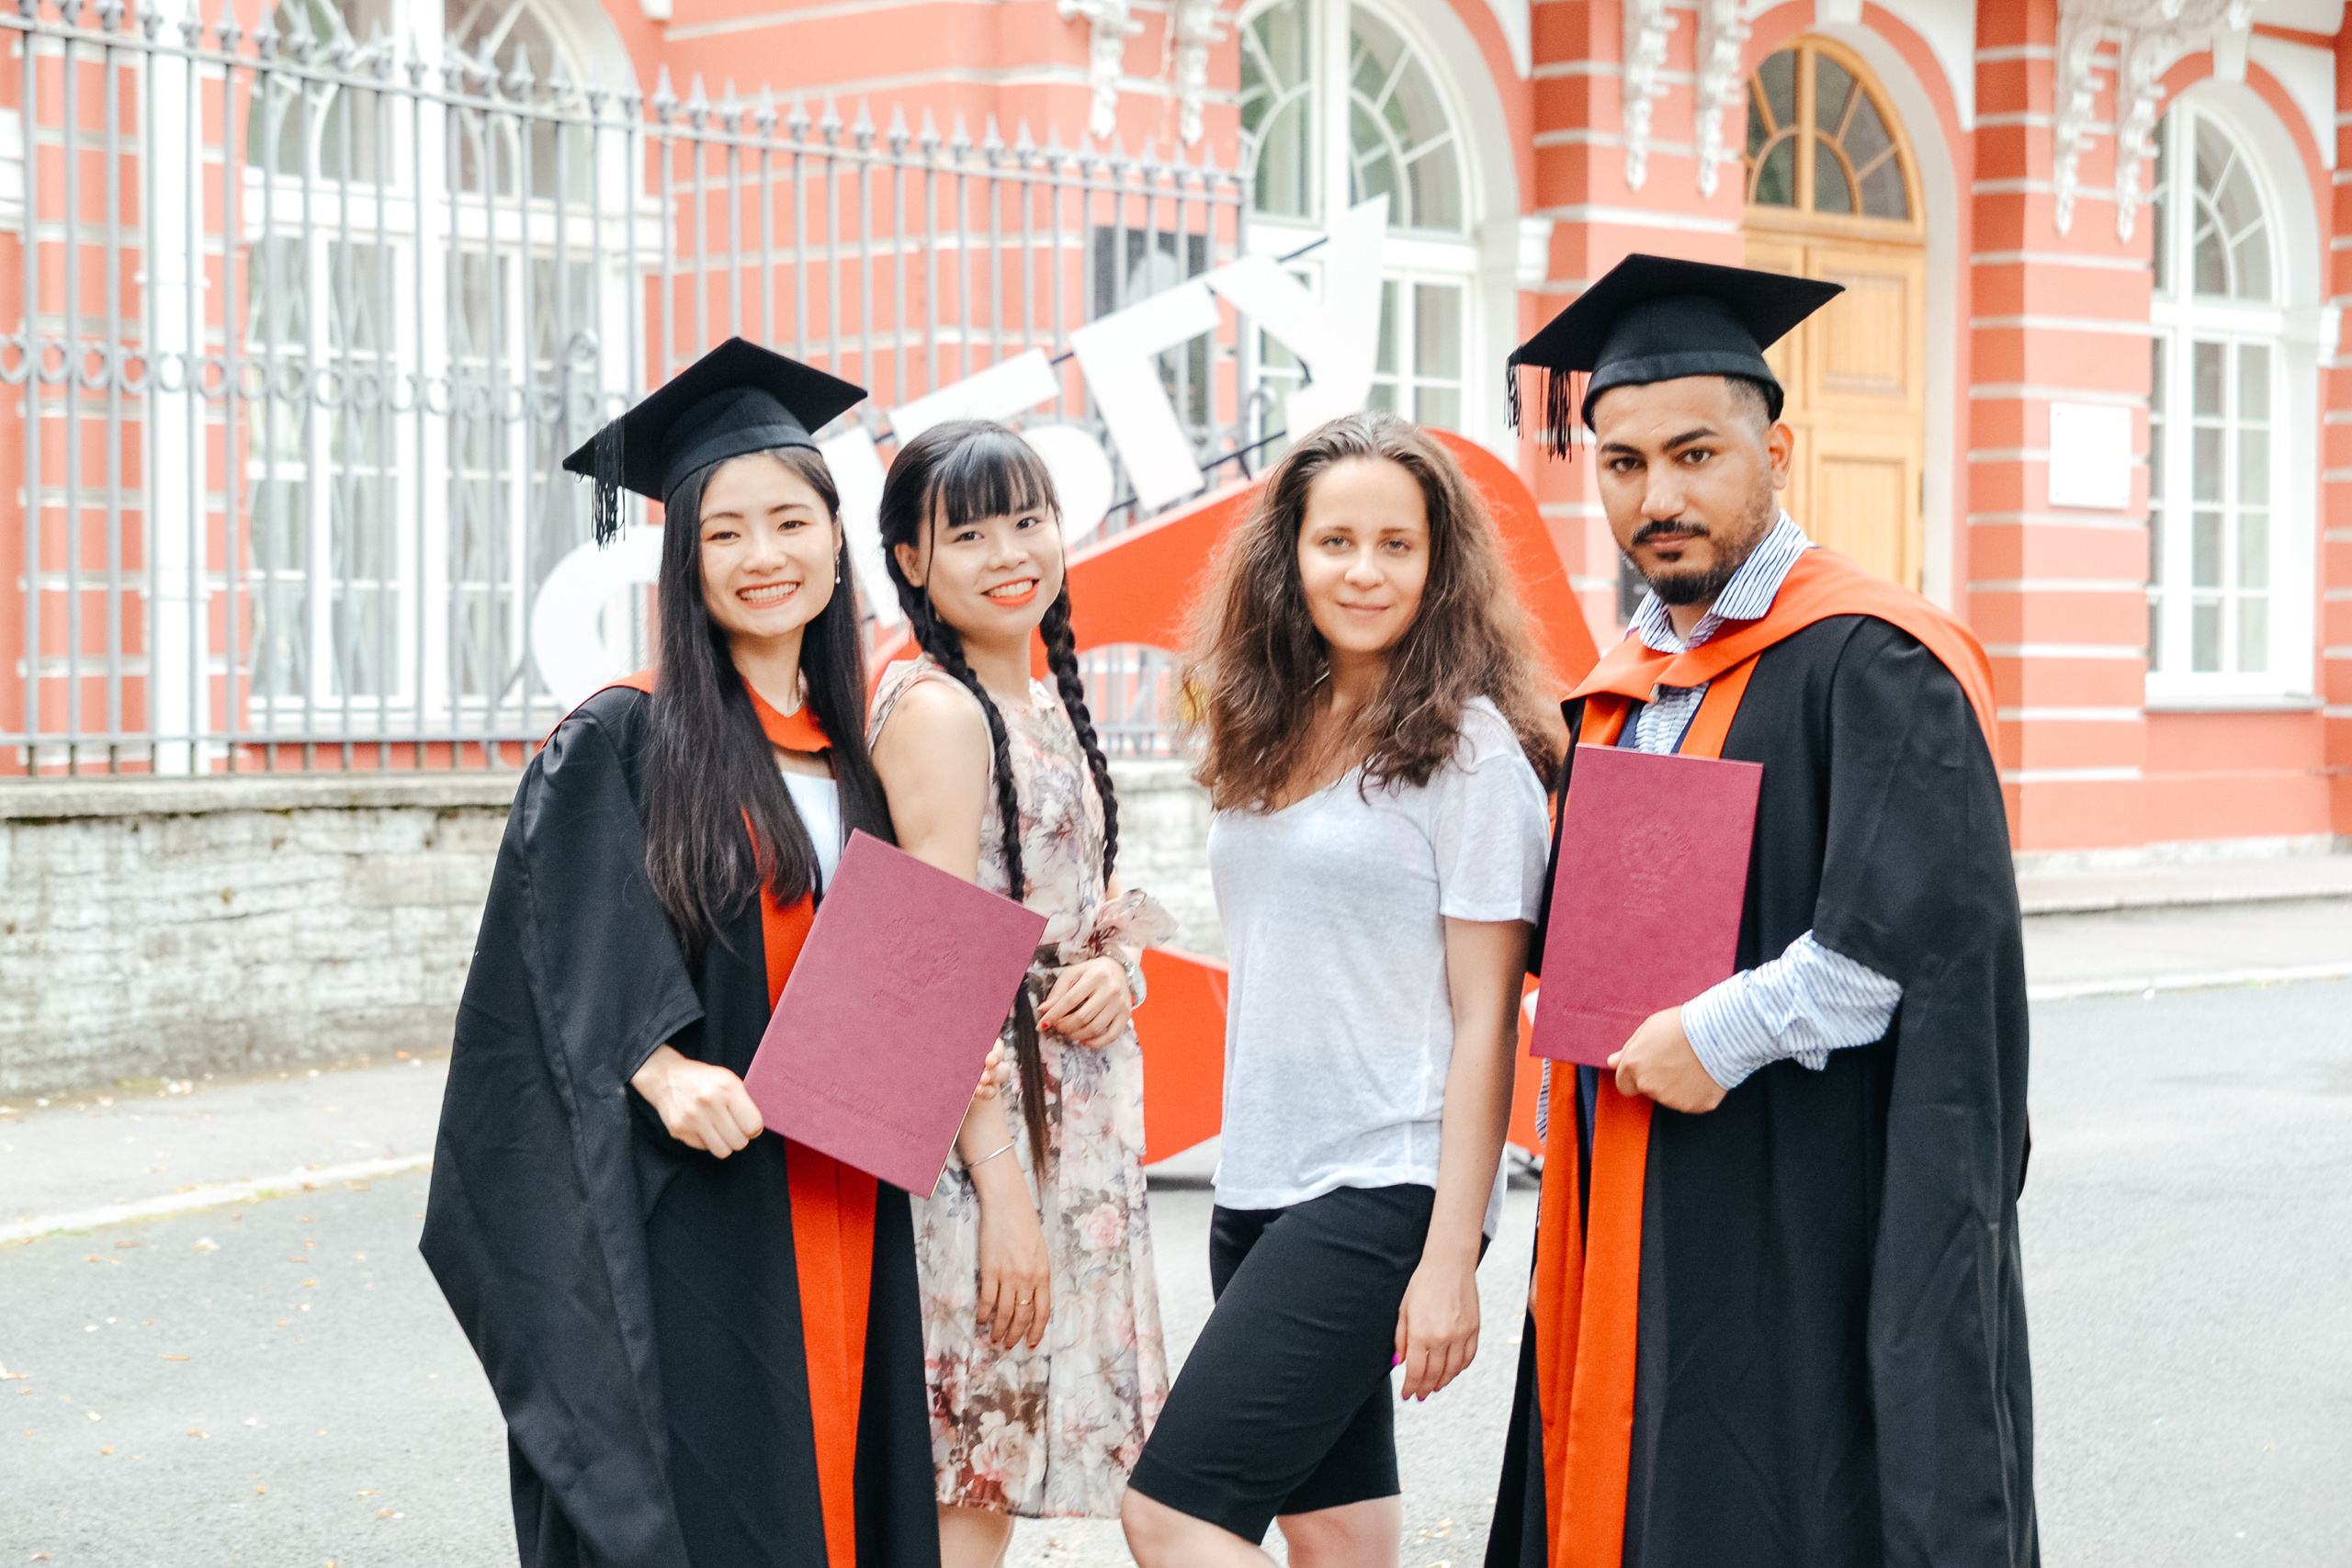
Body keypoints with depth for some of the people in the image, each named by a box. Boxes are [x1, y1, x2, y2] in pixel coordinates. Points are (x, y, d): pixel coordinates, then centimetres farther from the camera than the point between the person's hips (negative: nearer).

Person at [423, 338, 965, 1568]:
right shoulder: (622, 743, -6)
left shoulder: (858, 741, 13)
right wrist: (662, 1065, -26)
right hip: (682, 1203, -6)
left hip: (839, 1212, 6)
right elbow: (560, 966, -12)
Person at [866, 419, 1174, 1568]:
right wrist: (1003, 1190, -21)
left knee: (995, 1471, 12)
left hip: (1071, 1117, 8)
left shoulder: (1046, 703, 13)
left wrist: (1117, 963, -2)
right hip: (981, 1138, -8)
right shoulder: (933, 710, -13)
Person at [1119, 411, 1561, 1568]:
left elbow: (1485, 1019, -12)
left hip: (1386, 1191, -7)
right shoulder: (1271, 736, 12)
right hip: (1260, 1185, 7)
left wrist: (1452, 1257, -16)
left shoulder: (1468, 747, -9)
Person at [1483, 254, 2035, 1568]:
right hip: (1639, 1230, 8)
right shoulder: (1624, 691, 15)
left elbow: (1921, 930, -21)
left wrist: (1722, 1034, -19)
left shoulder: (1871, 663, -11)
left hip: (1810, 1236, -8)